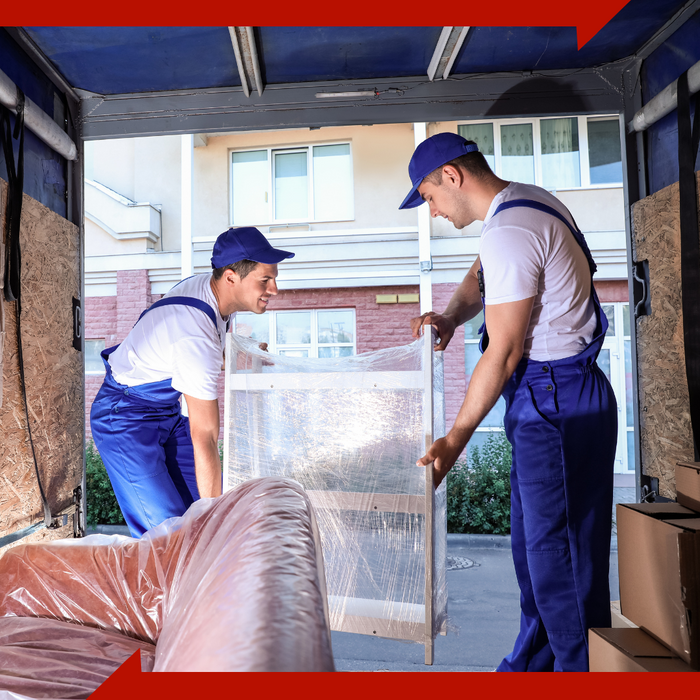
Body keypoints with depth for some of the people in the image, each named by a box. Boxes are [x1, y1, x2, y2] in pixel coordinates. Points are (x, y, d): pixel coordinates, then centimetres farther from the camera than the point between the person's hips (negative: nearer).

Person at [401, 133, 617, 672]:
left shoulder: (508, 234, -20)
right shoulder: (530, 200, 12)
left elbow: (503, 354, -20)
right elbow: (481, 276, 23)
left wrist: (454, 440, -14)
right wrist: (451, 316, 2)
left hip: (555, 402, -10)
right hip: (554, 395, 10)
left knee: (560, 551, 0)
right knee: (531, 541, 18)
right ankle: (531, 662, 35)